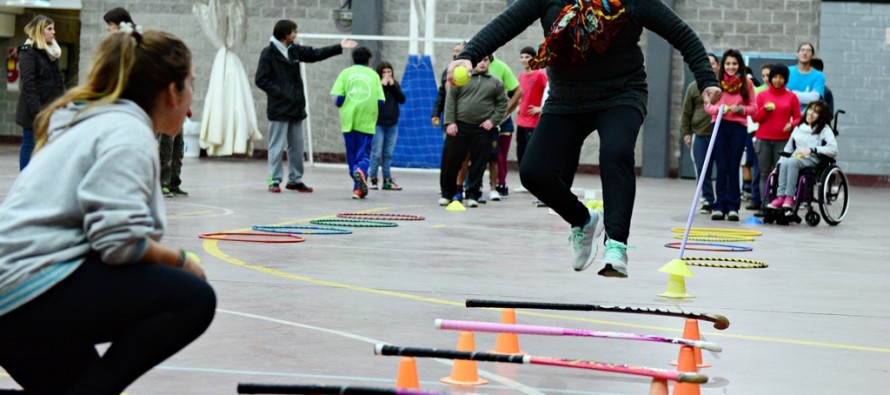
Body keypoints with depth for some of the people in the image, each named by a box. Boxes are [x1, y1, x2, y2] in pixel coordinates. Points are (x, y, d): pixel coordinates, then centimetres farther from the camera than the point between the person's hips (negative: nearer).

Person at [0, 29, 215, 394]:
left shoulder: (89, 121, 22)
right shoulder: (129, 131, -10)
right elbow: (119, 241, -21)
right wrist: (180, 260, -4)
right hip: (34, 293, -11)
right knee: (192, 298, -15)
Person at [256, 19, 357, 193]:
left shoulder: (295, 50, 11)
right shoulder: (268, 53, -8)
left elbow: (315, 54, 20)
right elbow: (261, 80, -11)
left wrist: (339, 47, 19)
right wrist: (280, 93, -16)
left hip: (296, 107, 7)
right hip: (279, 109, -7)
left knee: (297, 146, 10)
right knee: (277, 146, -4)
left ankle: (295, 179, 18)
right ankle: (274, 180, 1)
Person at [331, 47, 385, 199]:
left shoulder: (346, 73, 6)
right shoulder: (374, 75, 7)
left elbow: (337, 99, -4)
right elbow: (381, 102, 1)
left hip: (349, 121, 1)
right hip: (367, 122, -1)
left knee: (352, 156, 11)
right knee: (364, 155, 2)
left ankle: (358, 188, 11)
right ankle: (361, 170, -29)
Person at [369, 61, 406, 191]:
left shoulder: (395, 85, 11)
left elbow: (402, 99, 1)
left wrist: (393, 86, -8)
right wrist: (382, 85, -18)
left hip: (392, 124, 4)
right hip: (378, 123, -4)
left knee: (388, 154, 7)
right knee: (376, 153, -6)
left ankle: (387, 180, 11)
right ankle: (373, 180, -2)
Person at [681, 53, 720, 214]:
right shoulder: (694, 87, 10)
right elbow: (686, 112, 12)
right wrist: (686, 133, 6)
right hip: (700, 135, 2)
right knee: (702, 170, 2)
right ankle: (707, 201, 10)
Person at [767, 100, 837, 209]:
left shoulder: (825, 129, 6)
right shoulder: (798, 128, 21)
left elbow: (833, 150, -9)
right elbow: (788, 149, 23)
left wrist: (812, 150, -16)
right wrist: (778, 165, 11)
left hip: (813, 160, -4)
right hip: (796, 159, 4)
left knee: (792, 162, -35)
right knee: (784, 163, -32)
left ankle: (789, 197, -38)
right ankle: (780, 196, -39)